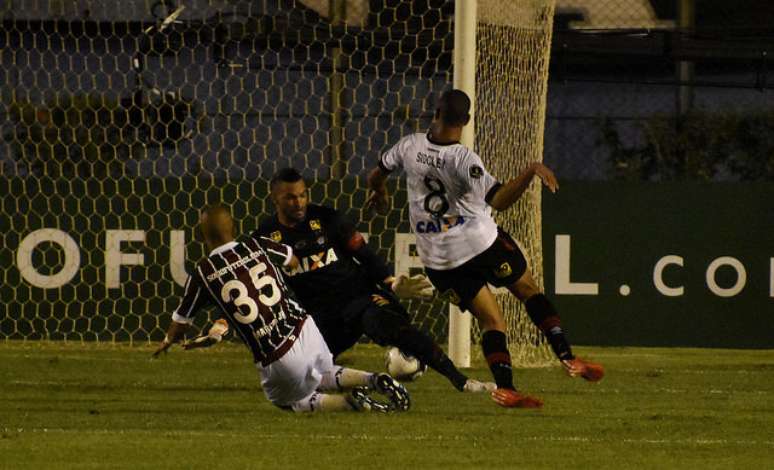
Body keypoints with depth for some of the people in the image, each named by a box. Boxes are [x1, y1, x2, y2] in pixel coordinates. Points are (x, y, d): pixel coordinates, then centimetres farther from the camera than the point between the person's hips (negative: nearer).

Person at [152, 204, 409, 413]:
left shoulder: (202, 274, -4)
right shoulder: (256, 245, 6)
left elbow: (180, 322, 11)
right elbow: (294, 261, 28)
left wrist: (167, 343, 34)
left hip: (276, 359, -4)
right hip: (306, 330, 4)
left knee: (291, 400, 24)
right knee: (324, 375, 34)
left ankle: (349, 402, -3)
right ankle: (375, 380, 6)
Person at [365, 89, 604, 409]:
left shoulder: (410, 146, -4)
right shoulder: (462, 159, -19)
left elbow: (376, 175, 15)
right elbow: (499, 200, -28)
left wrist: (379, 194, 37)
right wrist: (531, 172, -32)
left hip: (437, 258, 4)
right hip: (480, 242, -4)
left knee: (490, 319, 8)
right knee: (529, 290, 13)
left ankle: (505, 386, -8)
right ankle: (566, 356, 4)